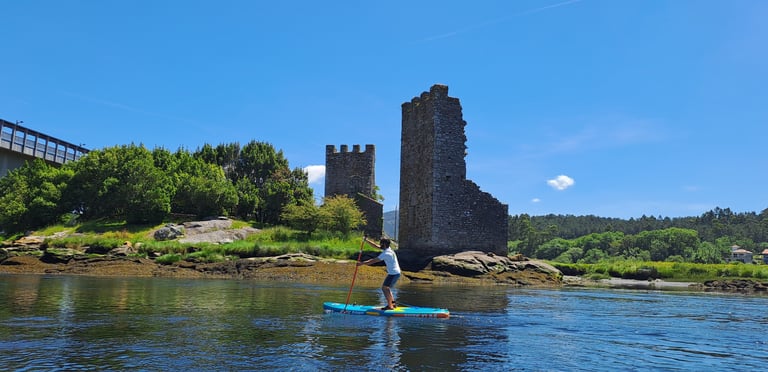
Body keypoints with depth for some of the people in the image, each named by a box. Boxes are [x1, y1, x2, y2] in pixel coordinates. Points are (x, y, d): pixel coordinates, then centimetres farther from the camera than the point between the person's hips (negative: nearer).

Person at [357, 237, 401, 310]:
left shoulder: (386, 253, -20)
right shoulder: (388, 249, 7)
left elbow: (373, 261, -19)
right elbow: (376, 246, 16)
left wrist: (362, 263, -14)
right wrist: (367, 240, 13)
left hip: (394, 273, -10)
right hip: (395, 273, 10)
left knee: (385, 288, -7)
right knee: (386, 288, 17)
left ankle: (390, 306, -6)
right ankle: (392, 303, 20)